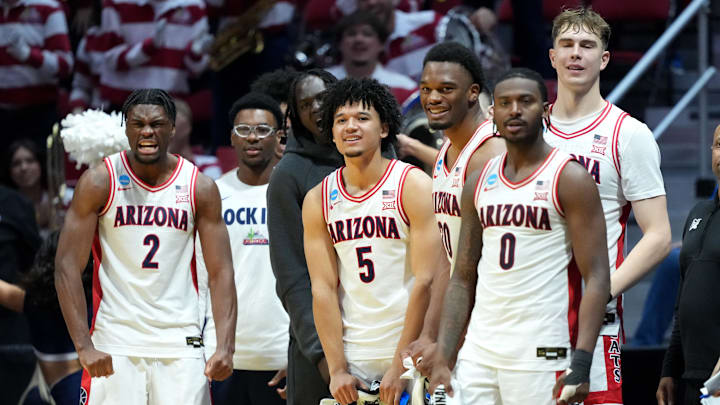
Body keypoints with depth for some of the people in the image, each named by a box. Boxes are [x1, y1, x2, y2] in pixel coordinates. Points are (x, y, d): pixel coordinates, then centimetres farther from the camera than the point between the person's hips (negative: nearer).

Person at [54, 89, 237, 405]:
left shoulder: (199, 187, 3)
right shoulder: (99, 182, -2)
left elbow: (220, 273, 3)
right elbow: (67, 267, -5)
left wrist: (225, 348, -10)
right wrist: (84, 346, -16)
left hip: (180, 343, 2)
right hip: (114, 347, -2)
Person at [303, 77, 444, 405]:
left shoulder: (415, 187, -6)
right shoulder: (317, 201, 6)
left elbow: (426, 281, -10)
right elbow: (323, 288, 2)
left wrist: (400, 366, -14)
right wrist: (337, 370, -5)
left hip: (409, 352, -3)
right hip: (352, 356, 3)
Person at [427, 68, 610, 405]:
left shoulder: (569, 179, -4)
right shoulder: (479, 184, 13)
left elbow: (597, 278, -10)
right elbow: (463, 279, 15)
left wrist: (581, 363, -20)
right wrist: (442, 358, 6)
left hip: (541, 354, -6)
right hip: (478, 351, 6)